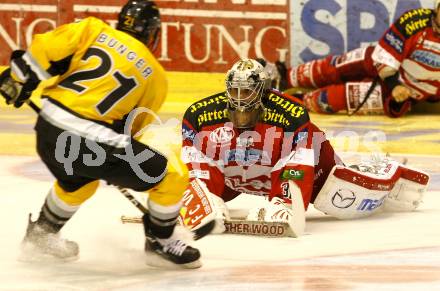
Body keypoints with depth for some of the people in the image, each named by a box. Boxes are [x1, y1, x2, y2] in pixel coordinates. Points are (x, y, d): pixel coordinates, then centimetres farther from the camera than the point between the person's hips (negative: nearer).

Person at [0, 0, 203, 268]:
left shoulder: (94, 30, 8)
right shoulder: (155, 76, 9)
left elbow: (44, 49, -1)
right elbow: (135, 126, 18)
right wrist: (120, 169, 32)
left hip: (48, 130, 5)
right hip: (93, 142, -5)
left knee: (78, 181, 37)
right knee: (172, 178, 11)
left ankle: (41, 235, 51)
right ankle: (160, 243, 27)